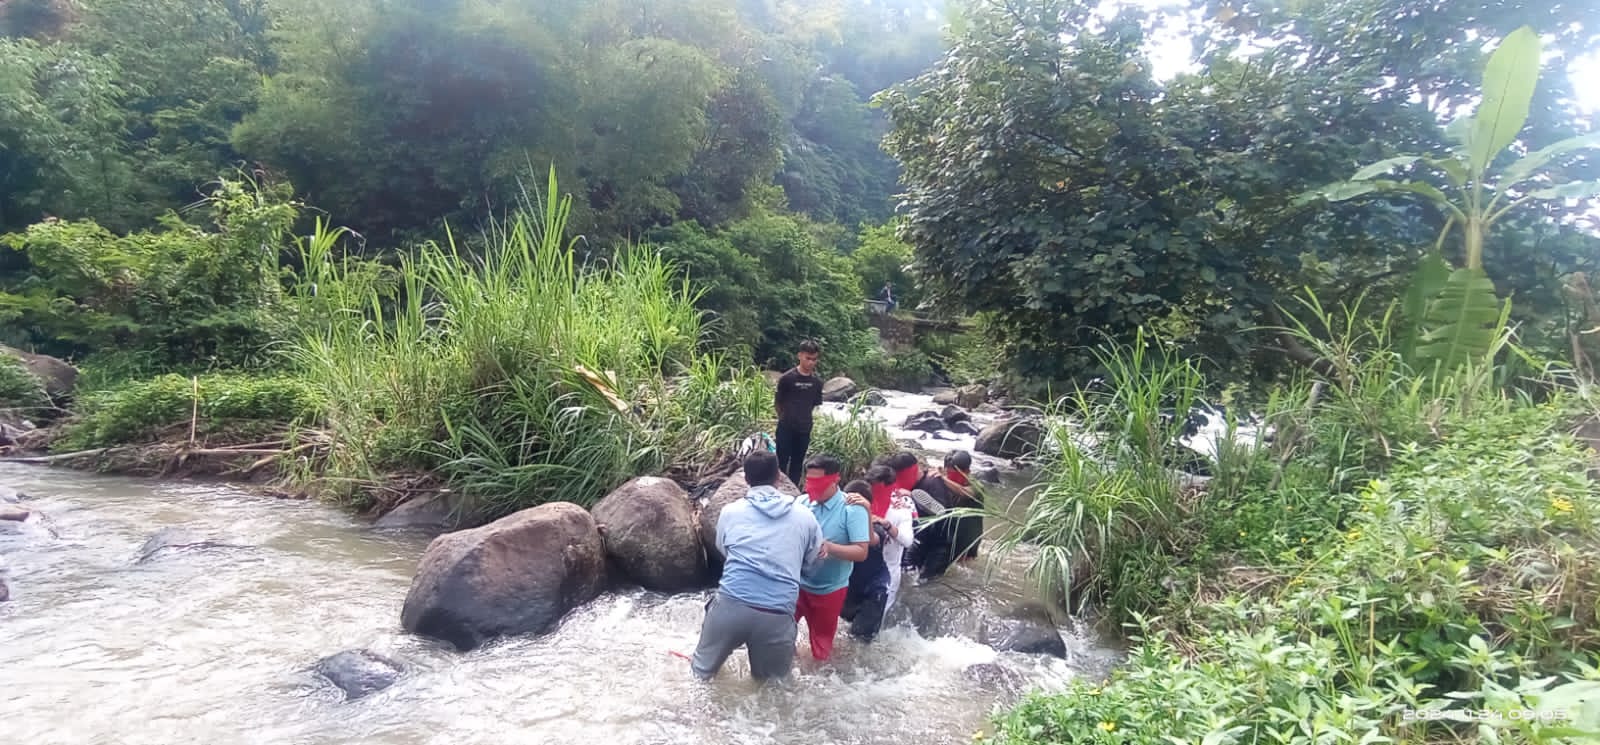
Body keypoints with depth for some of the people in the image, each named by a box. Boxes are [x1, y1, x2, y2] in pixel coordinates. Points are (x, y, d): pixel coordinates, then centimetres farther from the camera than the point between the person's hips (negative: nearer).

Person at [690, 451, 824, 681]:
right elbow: (814, 563, 20)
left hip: (731, 605, 1)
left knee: (702, 671, 25)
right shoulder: (804, 515, 8)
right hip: (778, 615, 0)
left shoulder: (730, 512, 7)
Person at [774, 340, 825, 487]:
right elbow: (778, 402, -1)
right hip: (786, 428, -4)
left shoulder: (817, 382, 0)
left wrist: (804, 418, 10)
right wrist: (785, 418, 8)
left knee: (797, 464, 12)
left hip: (804, 429, 4)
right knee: (782, 463, 0)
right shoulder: (787, 378, -12)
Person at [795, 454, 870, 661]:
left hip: (828, 590, -2)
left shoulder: (852, 509, -17)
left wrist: (829, 547, -35)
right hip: (797, 583, 2)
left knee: (821, 648, 17)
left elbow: (861, 552, -20)